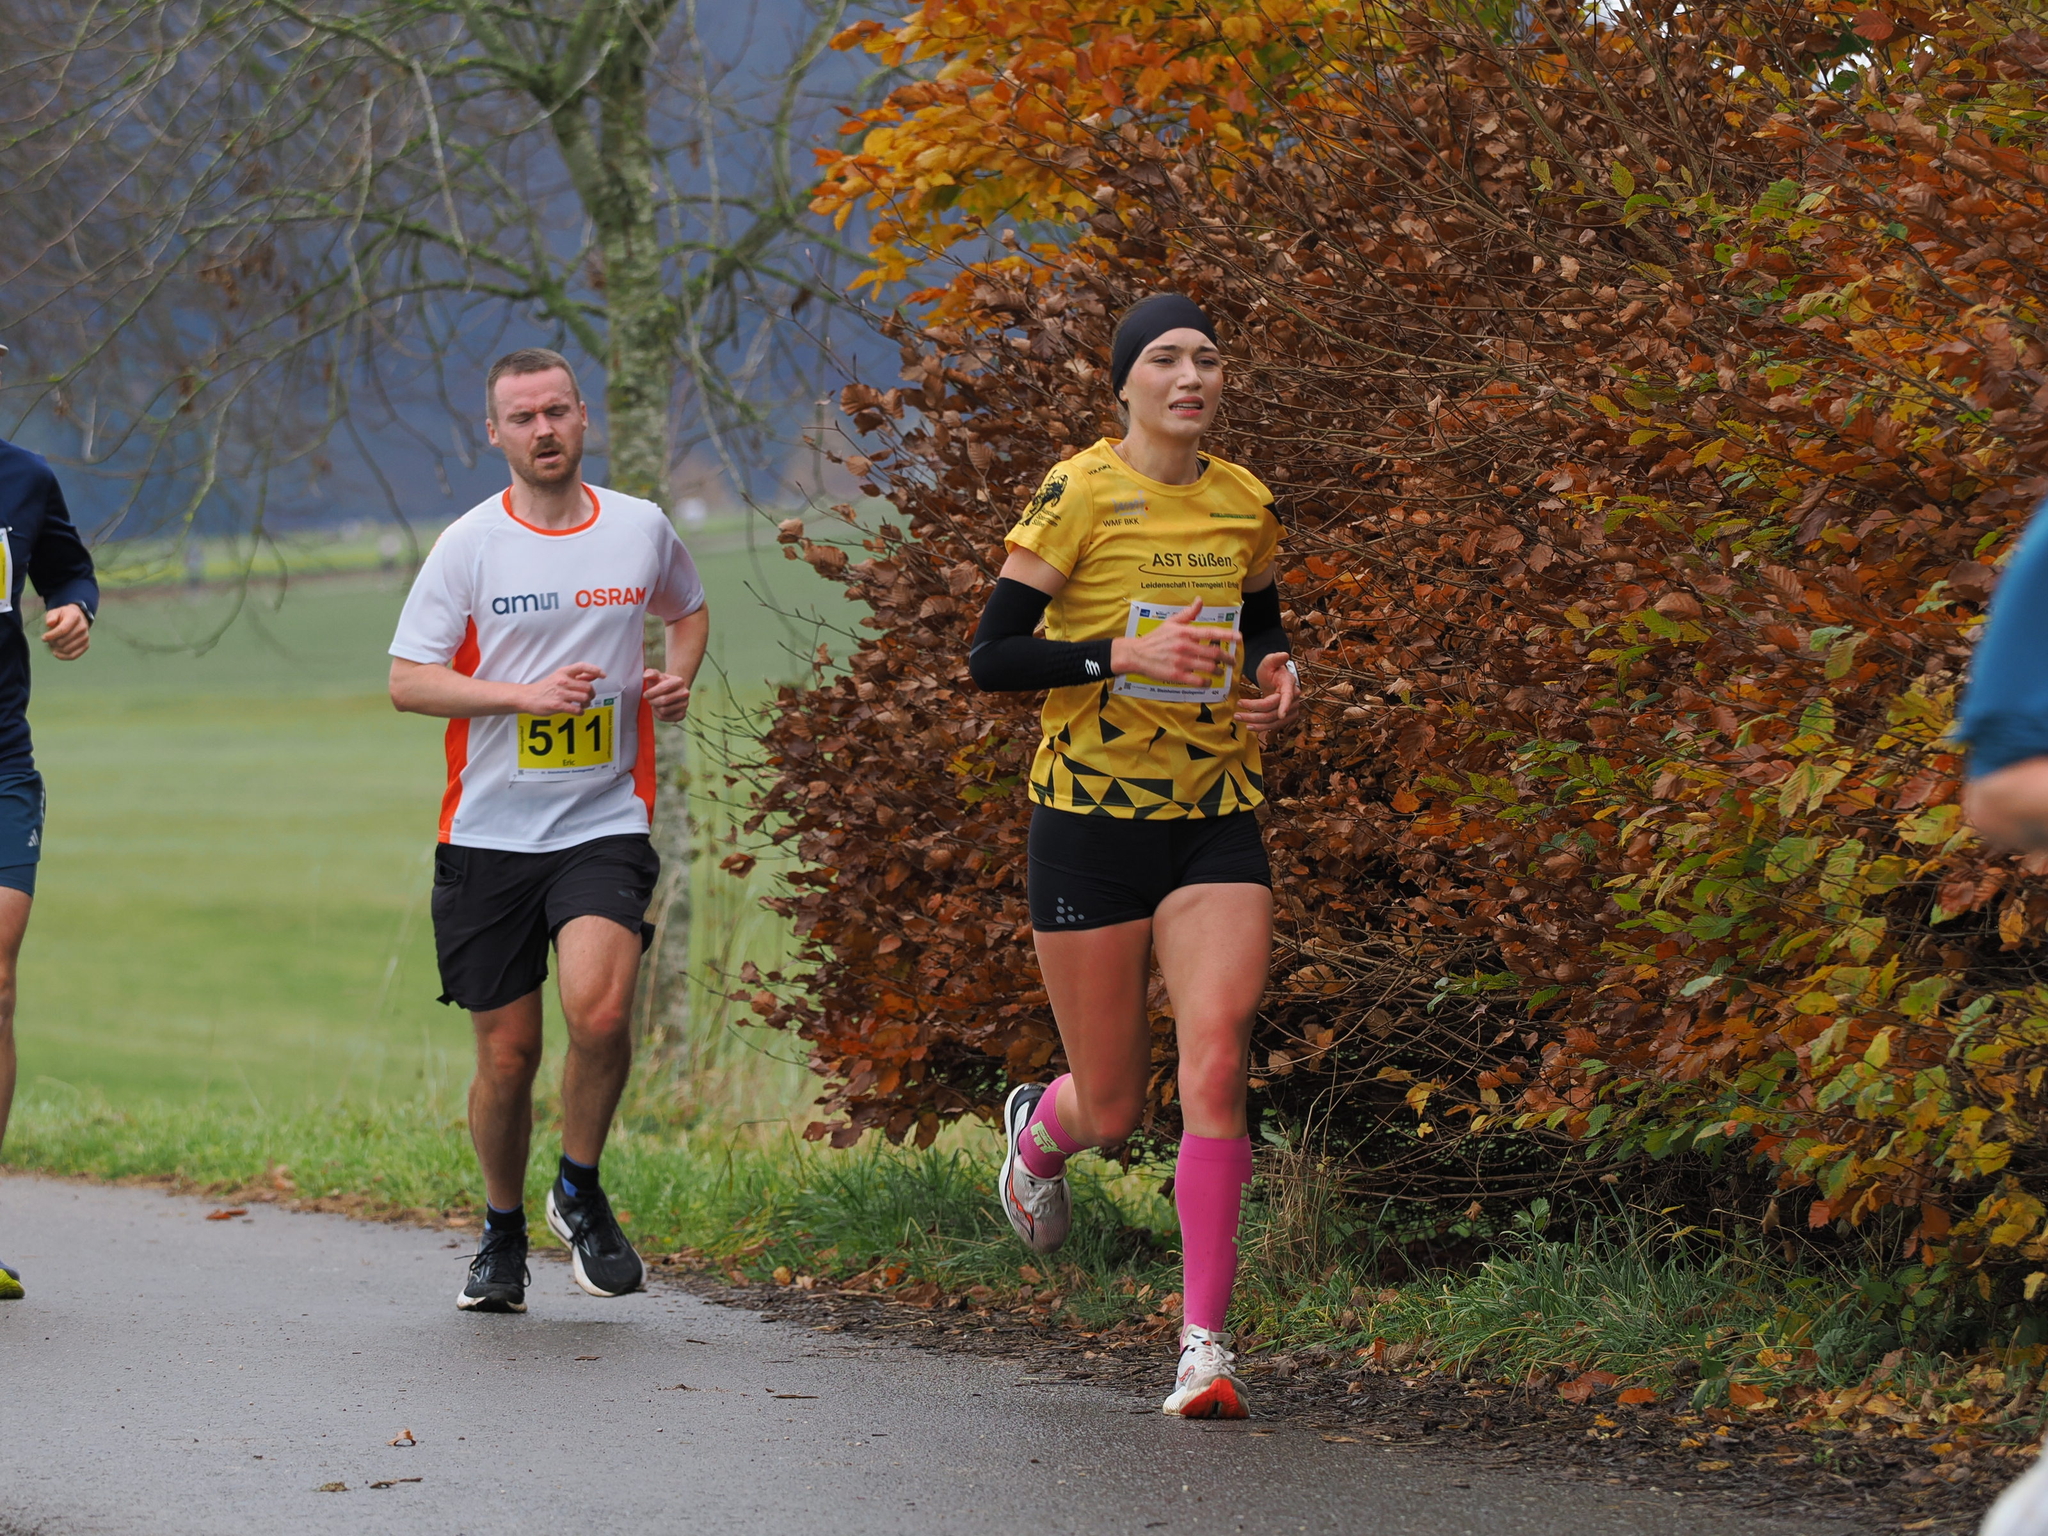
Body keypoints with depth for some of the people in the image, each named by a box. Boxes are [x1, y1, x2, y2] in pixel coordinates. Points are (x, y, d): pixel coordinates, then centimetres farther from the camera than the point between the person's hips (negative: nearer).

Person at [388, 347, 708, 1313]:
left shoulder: (642, 529, 6)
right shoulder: (469, 545, -1)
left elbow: (689, 611, 27)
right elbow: (408, 681, -4)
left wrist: (677, 677, 6)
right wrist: (527, 694, -16)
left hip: (605, 824, 0)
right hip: (488, 831, 0)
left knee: (599, 1013, -22)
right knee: (507, 1052, 3)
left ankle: (581, 1192, 3)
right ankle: (503, 1234, 26)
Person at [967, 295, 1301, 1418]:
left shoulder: (1245, 505, 7)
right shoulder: (1080, 494, -9)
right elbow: (989, 658, -11)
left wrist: (1278, 676, 4)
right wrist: (1123, 655, -23)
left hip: (1216, 819, 3)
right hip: (1092, 818, -3)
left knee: (1215, 1064, -16)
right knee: (1113, 1108, 4)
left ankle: (1204, 1341, -12)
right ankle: (1038, 1131, 43)